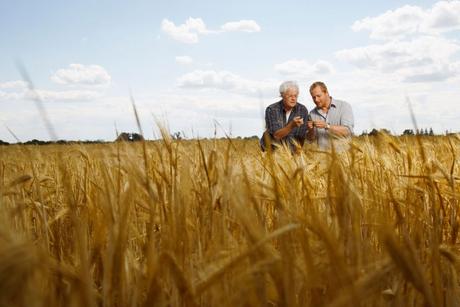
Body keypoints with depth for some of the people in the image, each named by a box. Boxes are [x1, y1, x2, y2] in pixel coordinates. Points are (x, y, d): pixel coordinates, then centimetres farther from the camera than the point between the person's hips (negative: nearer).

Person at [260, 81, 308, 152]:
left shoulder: (303, 110, -3)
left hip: (291, 152, -1)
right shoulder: (271, 110, -9)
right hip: (272, 151, 1)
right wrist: (292, 125, -28)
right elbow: (276, 135, -16)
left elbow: (302, 136, 1)